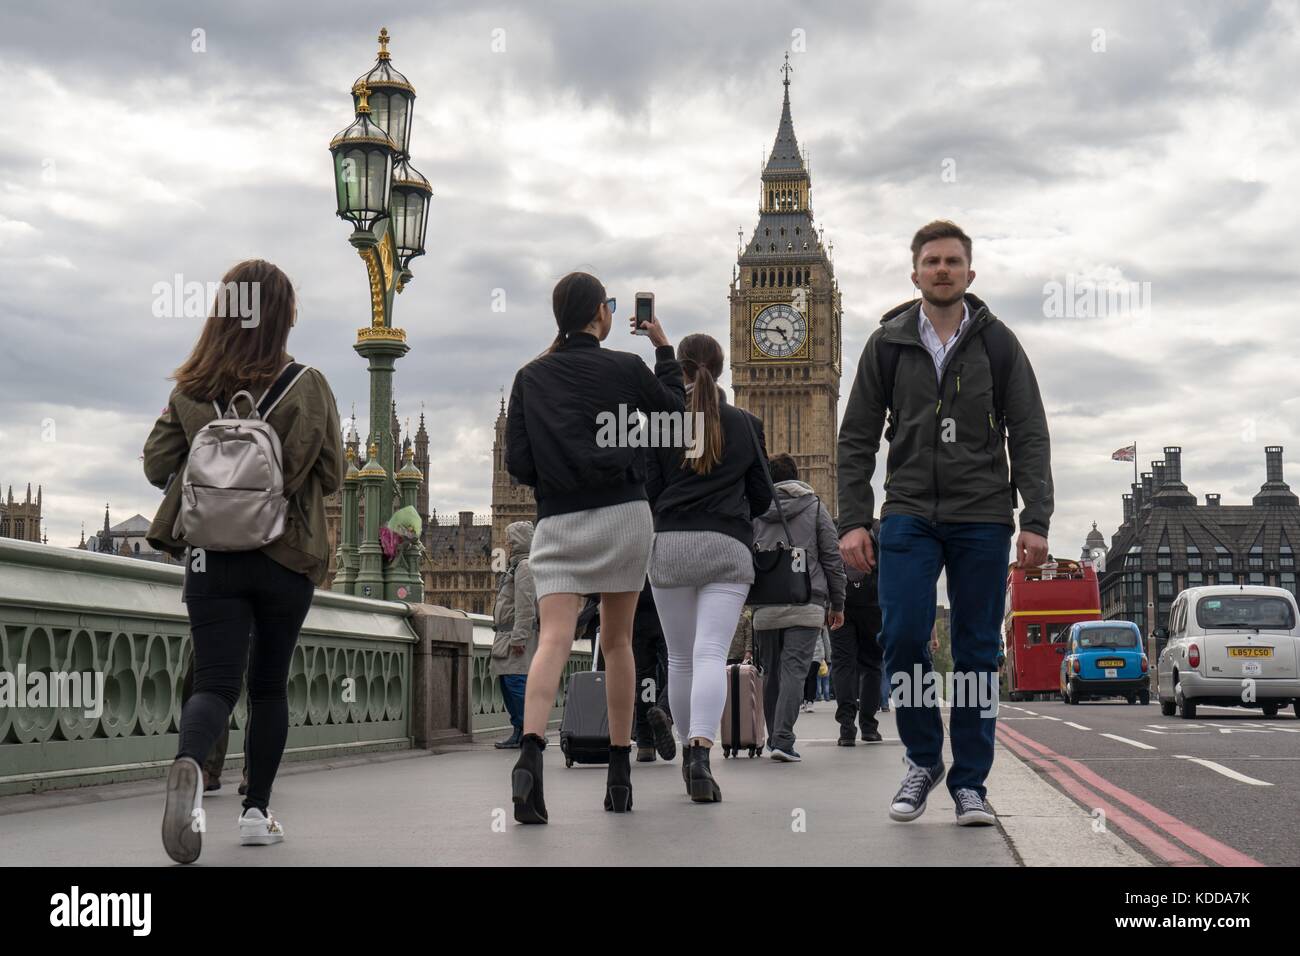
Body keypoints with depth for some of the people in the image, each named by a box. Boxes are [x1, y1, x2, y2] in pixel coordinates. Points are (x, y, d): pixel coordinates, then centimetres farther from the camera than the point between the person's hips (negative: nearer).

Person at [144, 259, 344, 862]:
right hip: (286, 557, -1)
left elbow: (157, 465, 1)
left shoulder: (192, 388, 0)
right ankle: (256, 810, 16)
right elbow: (331, 475, -1)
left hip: (212, 557, 1)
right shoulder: (306, 386, -6)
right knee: (270, 685, 15)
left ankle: (188, 764, -32)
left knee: (215, 683, -1)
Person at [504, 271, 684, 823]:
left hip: (558, 523, 0)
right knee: (617, 641, 12)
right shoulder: (626, 368, -1)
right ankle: (619, 771, 17)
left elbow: (516, 463, 2)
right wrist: (663, 347, 26)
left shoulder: (530, 377, 4)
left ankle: (530, 749, -34)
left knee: (553, 640, -10)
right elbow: (675, 408, 18)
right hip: (624, 514, 0)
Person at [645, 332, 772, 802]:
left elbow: (647, 490, 1)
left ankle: (689, 751, 22)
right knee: (712, 652, -10)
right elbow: (762, 497, 12)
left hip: (670, 544, 1)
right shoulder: (745, 424, 8)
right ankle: (701, 749, -31)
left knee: (680, 657, 14)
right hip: (728, 547, -1)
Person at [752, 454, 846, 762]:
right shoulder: (815, 508, 9)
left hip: (765, 608, 2)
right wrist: (837, 604, 11)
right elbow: (832, 559, 6)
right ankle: (783, 740, -18)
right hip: (806, 605, -2)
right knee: (794, 670, -7)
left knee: (771, 672, 12)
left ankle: (773, 740, 16)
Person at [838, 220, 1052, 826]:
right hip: (909, 514, 0)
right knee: (902, 635, -13)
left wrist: (1036, 520, -5)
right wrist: (853, 521, -2)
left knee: (976, 652, 2)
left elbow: (1029, 437, 4)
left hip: (982, 518, 0)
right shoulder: (887, 344, 7)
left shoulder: (997, 343, 6)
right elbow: (857, 439, 8)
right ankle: (923, 759, 8)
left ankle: (969, 782, 11)